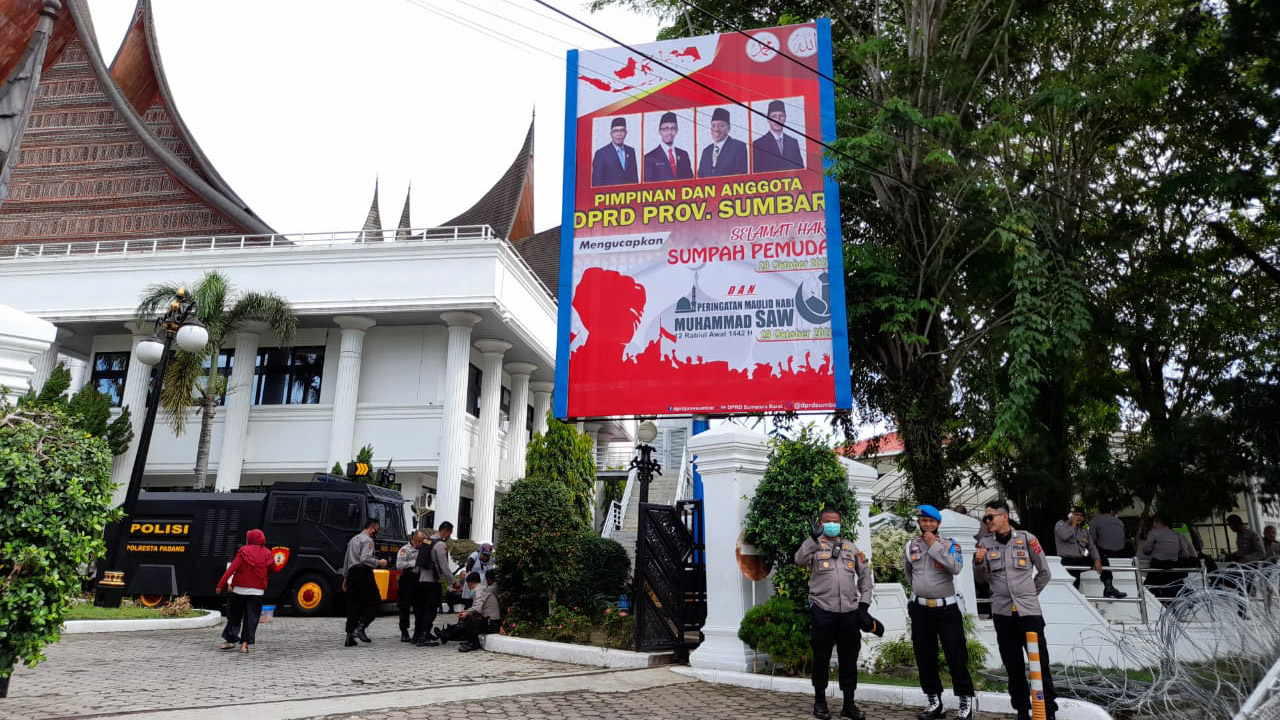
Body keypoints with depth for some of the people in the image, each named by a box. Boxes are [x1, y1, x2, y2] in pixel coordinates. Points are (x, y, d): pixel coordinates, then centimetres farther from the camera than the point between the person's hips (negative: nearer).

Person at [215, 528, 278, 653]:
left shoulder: (244, 552, -7)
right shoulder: (267, 554, 1)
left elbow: (231, 569, -14)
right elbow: (273, 569, 10)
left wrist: (220, 585, -15)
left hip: (240, 589, -2)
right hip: (257, 591, 2)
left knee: (234, 615, 14)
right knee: (251, 617, 4)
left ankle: (231, 639, 16)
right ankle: (245, 643, -2)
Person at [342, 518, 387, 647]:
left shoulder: (353, 539, 22)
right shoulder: (367, 540, -6)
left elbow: (346, 560, 24)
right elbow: (365, 559, -20)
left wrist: (345, 578, 28)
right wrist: (379, 562, -8)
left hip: (352, 574, 9)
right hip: (364, 574, -9)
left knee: (353, 605, 8)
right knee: (374, 601, -2)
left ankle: (350, 636, 5)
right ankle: (361, 628, -14)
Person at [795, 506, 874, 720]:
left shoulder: (851, 548, 15)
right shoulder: (814, 546, 3)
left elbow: (865, 576, 17)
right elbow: (800, 560, -19)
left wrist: (864, 604, 8)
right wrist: (814, 539, -32)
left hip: (850, 612, 3)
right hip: (822, 611, -3)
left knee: (849, 658, 9)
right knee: (822, 658, 6)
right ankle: (820, 702, 20)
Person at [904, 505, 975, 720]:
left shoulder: (950, 544, -5)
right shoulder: (911, 546, 5)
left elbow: (956, 567, -23)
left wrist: (934, 545, -19)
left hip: (947, 608, -4)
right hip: (920, 609, 4)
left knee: (956, 656, 0)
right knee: (924, 658, 10)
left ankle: (966, 702, 11)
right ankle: (935, 702, 22)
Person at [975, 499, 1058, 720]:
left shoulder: (1026, 539, -3)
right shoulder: (984, 543, 3)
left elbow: (1044, 573, 8)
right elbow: (981, 578, 7)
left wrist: (1030, 594, 11)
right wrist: (978, 563, -13)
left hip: (1029, 610, -2)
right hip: (1002, 611, 2)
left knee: (1040, 661, 0)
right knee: (1013, 664, 8)